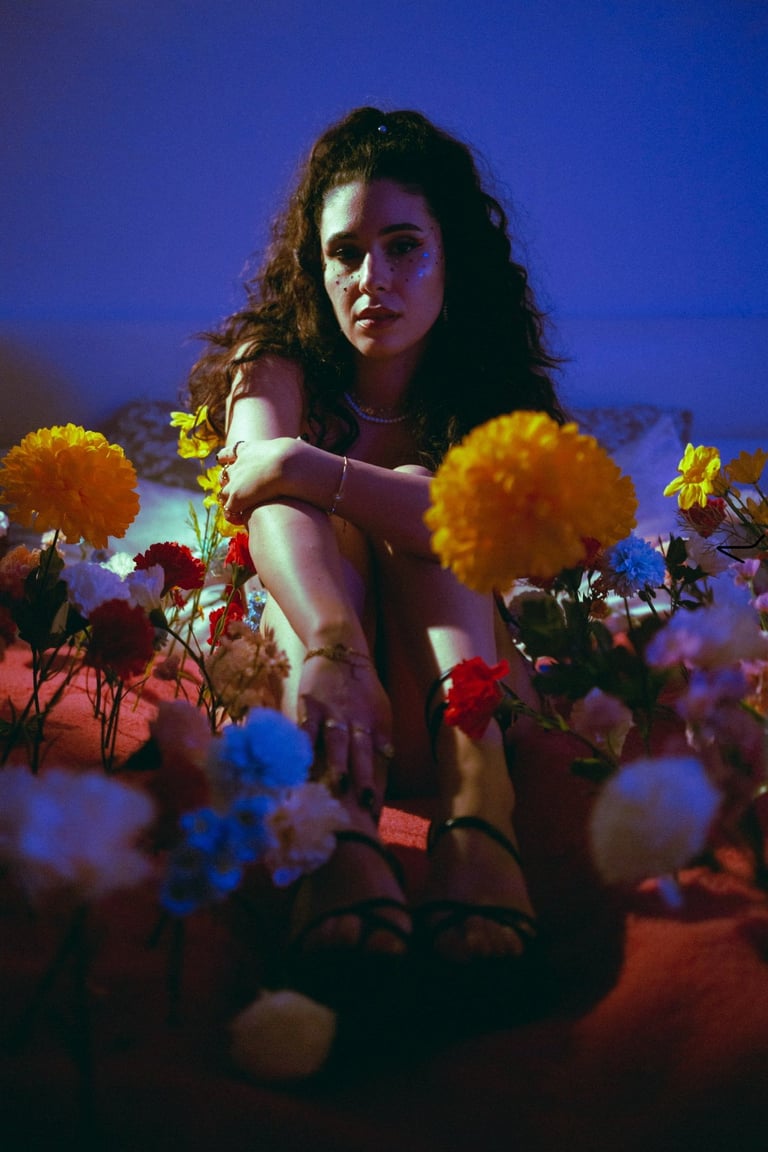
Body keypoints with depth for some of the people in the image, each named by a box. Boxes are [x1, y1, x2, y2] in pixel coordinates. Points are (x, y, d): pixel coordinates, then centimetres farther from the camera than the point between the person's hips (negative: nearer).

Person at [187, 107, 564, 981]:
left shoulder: (494, 391, -3)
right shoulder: (277, 366, -2)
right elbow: (267, 470, -27)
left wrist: (304, 468, -32)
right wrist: (331, 645, -48)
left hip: (436, 711, 0)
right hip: (295, 683, 1)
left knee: (416, 489, -22)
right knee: (311, 503, -24)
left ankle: (477, 794, -47)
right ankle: (342, 817, -50)